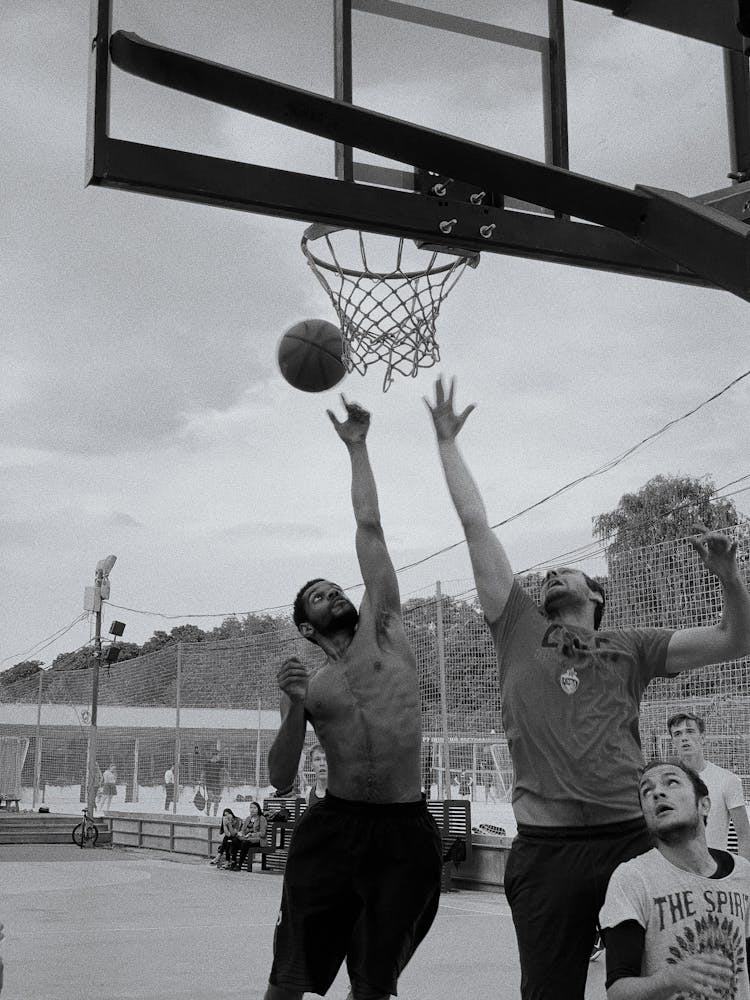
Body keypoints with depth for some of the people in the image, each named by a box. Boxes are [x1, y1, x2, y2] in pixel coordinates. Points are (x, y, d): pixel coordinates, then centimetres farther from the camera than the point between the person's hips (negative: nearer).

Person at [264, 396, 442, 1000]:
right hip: (333, 828, 0)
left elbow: (369, 526, 4)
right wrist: (295, 709, -13)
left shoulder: (384, 628, 9)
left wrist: (357, 446, 6)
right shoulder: (307, 685, 9)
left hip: (407, 833, 0)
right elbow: (281, 780, 2)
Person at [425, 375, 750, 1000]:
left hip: (632, 839, 1)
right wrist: (447, 443, 16)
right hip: (546, 848, 0)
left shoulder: (629, 649, 15)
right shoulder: (520, 632, 12)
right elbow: (476, 524, 13)